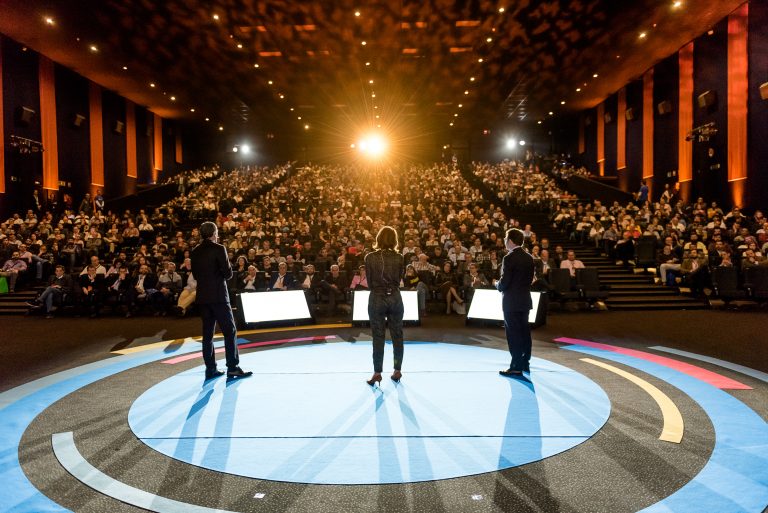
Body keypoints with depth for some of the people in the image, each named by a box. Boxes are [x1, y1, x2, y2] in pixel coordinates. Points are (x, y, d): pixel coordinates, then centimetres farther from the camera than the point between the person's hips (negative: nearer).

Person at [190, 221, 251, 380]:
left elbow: (195, 274, 12)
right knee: (230, 331, -1)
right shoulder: (218, 249, -10)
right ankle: (233, 367, -3)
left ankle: (210, 368, 13)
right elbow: (228, 273, -12)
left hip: (202, 297, 7)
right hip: (218, 295, -6)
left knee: (207, 332, 10)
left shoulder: (195, 252, 8)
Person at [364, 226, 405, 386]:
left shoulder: (370, 257, -7)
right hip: (395, 298, 2)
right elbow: (399, 279, 4)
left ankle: (377, 373, 8)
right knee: (397, 335, 11)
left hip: (377, 299, -1)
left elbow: (369, 282, -1)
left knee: (378, 336, 5)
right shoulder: (398, 257, -3)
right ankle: (397, 371, 19)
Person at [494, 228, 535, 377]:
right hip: (525, 300, 8)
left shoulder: (509, 258, -16)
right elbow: (530, 279, 11)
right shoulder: (529, 258, 7)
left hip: (511, 302, -8)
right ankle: (525, 363, 24)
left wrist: (497, 284, 3)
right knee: (524, 331, 14)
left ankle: (516, 367, 1)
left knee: (513, 334, -3)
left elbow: (504, 282, -18)